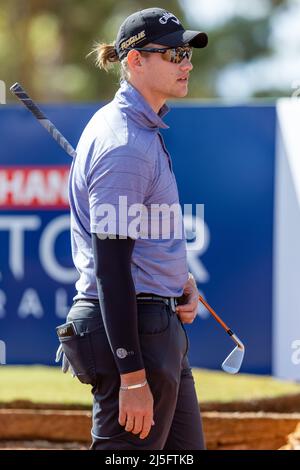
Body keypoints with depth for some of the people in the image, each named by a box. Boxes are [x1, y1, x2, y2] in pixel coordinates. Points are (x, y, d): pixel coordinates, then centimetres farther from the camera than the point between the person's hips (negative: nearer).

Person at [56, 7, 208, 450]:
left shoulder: (142, 128, 13)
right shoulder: (125, 144, -18)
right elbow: (110, 267, -22)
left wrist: (180, 278, 6)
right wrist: (133, 377, -25)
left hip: (163, 325, 11)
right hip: (131, 330, -11)